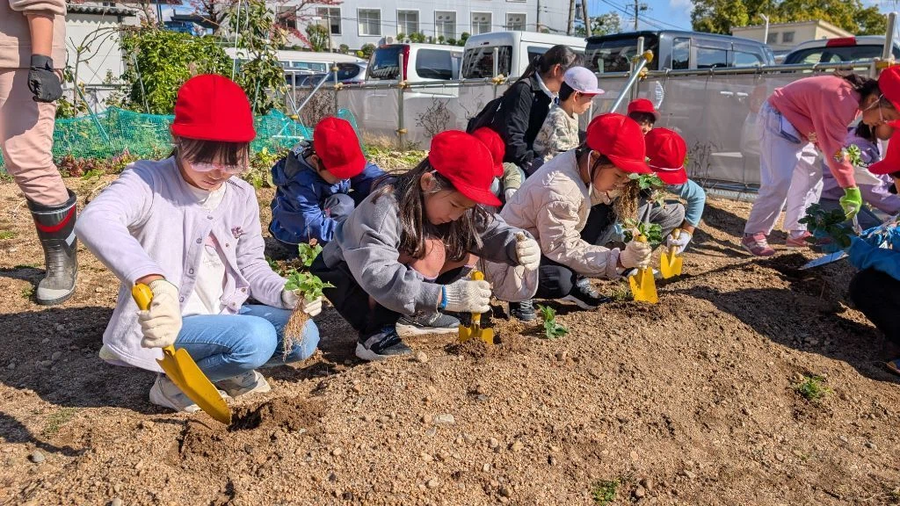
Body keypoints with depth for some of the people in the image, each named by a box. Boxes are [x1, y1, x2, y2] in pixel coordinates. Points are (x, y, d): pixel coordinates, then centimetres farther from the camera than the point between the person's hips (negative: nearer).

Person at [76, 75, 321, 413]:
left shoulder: (242, 196, 1)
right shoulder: (149, 182, -17)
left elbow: (252, 265, 8)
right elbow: (94, 220, -39)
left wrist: (285, 294, -14)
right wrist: (154, 282, -56)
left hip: (223, 314, 6)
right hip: (164, 323, -6)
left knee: (304, 336, -12)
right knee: (257, 339, -28)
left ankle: (231, 369, 13)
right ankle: (174, 384, -2)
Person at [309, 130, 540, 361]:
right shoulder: (384, 208, -33)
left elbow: (490, 229, -10)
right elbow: (375, 275, -44)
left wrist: (517, 245, -33)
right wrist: (443, 296, -50)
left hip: (397, 268, 8)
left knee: (466, 250, -7)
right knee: (430, 250, -30)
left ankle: (412, 313, 5)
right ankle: (376, 332, -21)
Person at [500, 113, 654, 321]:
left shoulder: (581, 164, -8)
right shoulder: (559, 192, -34)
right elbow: (563, 248, -30)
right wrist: (618, 260, -34)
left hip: (543, 241, 9)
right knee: (559, 282, -36)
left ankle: (577, 282, 7)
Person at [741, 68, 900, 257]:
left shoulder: (855, 98, -1)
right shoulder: (842, 99, -31)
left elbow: (830, 138, 5)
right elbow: (834, 149, -31)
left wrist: (846, 157, -14)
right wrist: (851, 189, -26)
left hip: (797, 125, 11)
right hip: (777, 121, -10)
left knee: (808, 177, 11)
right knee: (780, 181, -18)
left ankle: (798, 230, 17)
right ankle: (753, 234, -11)